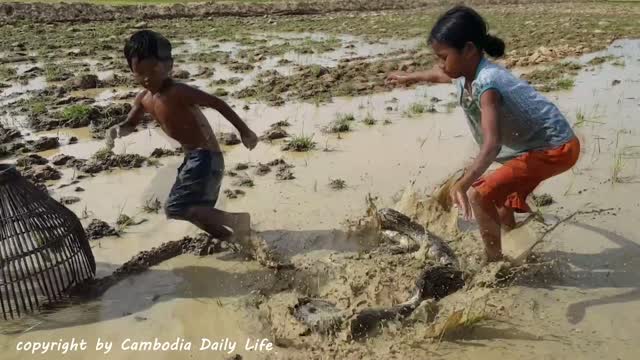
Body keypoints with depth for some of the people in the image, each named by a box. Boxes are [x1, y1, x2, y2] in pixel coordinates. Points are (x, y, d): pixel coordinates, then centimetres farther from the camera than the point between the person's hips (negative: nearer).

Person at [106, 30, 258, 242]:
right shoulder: (144, 99, 6)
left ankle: (236, 220, -9)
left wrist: (244, 131, -15)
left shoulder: (178, 92, -20)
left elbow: (217, 103, -19)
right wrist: (116, 131, -4)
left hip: (205, 157, -9)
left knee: (175, 208, -14)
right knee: (199, 211, 18)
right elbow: (130, 124, 20)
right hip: (193, 158, 9)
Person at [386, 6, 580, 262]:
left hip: (556, 148, -10)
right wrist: (410, 77, 38)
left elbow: (492, 144, -45)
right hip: (542, 145, 10)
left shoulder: (486, 85, -32)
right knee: (500, 195, 28)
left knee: (479, 195, -17)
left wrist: (463, 184, -54)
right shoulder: (466, 73, -4)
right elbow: (441, 75, 22)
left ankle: (494, 261, -1)